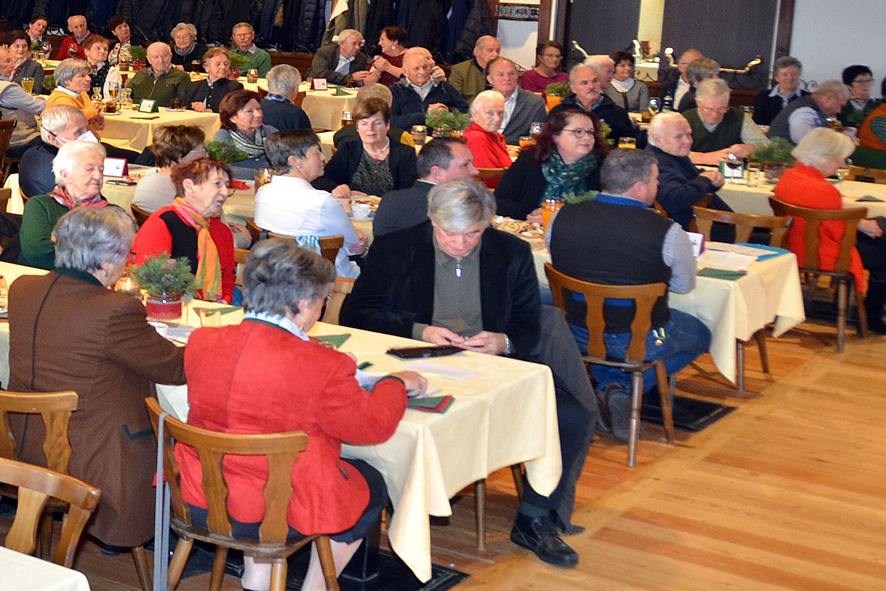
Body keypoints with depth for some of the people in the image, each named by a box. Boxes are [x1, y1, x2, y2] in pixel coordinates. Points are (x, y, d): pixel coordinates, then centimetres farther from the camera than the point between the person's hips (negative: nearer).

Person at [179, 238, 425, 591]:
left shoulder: (201, 341, -8)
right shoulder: (320, 366, -25)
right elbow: (375, 425, -11)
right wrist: (396, 383, 9)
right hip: (280, 516, -5)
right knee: (371, 483, 23)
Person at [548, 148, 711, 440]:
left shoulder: (561, 218, -10)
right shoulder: (667, 232, -20)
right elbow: (684, 285, -4)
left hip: (579, 337, 4)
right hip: (640, 341, -4)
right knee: (700, 335, 26)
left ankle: (611, 385, 14)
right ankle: (625, 390, 7)